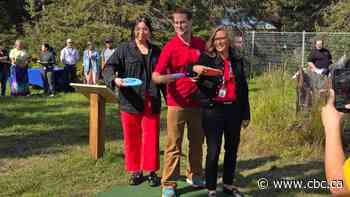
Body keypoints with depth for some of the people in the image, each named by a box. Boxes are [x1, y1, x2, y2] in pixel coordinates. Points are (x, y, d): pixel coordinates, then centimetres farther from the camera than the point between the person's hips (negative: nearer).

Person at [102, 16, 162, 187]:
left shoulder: (156, 51, 13)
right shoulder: (124, 49, 4)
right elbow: (108, 67, -3)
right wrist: (114, 79, -25)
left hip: (151, 102, 2)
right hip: (130, 101, -1)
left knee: (151, 137, 3)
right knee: (131, 138, 6)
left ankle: (152, 171, 16)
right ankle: (135, 171, 19)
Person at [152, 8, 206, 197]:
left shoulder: (201, 44, 5)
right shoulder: (170, 46, -8)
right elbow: (155, 76, -14)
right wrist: (171, 77, -31)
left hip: (197, 101, 4)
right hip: (177, 103, -4)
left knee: (197, 142, 15)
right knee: (173, 145, 0)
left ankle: (194, 176, 31)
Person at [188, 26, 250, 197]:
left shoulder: (237, 62, 10)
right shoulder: (206, 59, -1)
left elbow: (243, 89, 12)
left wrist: (246, 114, 10)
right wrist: (194, 68, -28)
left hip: (233, 110, 4)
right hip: (213, 110, -4)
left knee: (232, 149, 14)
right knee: (213, 150, 1)